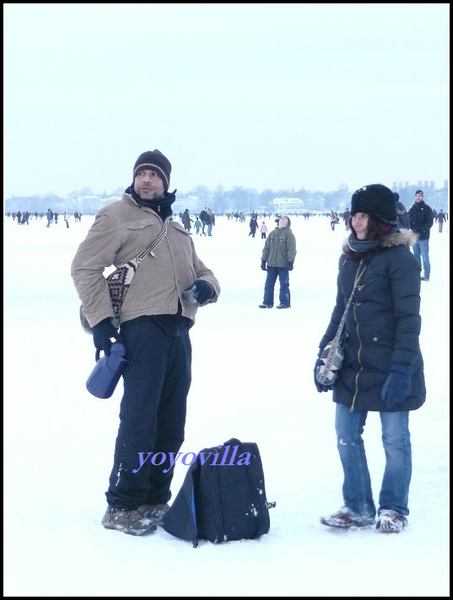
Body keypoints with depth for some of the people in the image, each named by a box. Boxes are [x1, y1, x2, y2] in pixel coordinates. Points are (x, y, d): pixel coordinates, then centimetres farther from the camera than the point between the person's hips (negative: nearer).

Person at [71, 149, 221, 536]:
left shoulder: (177, 229, 25)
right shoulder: (118, 216, 3)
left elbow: (200, 271, 28)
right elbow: (85, 267, -4)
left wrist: (206, 286, 2)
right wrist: (101, 320, -12)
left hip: (179, 332, 7)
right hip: (142, 328, -7)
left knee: (171, 425, 10)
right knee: (138, 421, -9)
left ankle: (155, 500, 21)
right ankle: (121, 507, 0)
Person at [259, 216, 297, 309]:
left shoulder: (288, 234, -3)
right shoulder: (272, 234, 12)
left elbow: (291, 249, -9)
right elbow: (266, 248, 15)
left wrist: (290, 262, -15)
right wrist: (263, 260, 10)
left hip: (283, 264, -5)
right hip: (271, 264, 5)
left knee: (284, 284, 0)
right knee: (269, 284, 6)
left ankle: (285, 302, 8)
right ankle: (267, 302, 13)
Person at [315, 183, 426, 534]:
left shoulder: (399, 257, -12)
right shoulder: (350, 257, 10)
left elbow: (409, 318, -15)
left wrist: (401, 368, -21)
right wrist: (325, 354, 12)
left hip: (389, 368, -7)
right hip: (352, 366, 7)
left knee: (395, 440, 5)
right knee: (347, 437, 9)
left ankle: (394, 509, 20)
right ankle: (358, 507, 23)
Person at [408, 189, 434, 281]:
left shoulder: (427, 209, -2)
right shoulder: (412, 209, 11)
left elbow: (429, 223, -8)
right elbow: (409, 222, 11)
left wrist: (420, 230, -19)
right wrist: (411, 230, -7)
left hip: (423, 236, -5)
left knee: (425, 257, -3)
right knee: (416, 256, 10)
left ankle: (426, 275, 2)